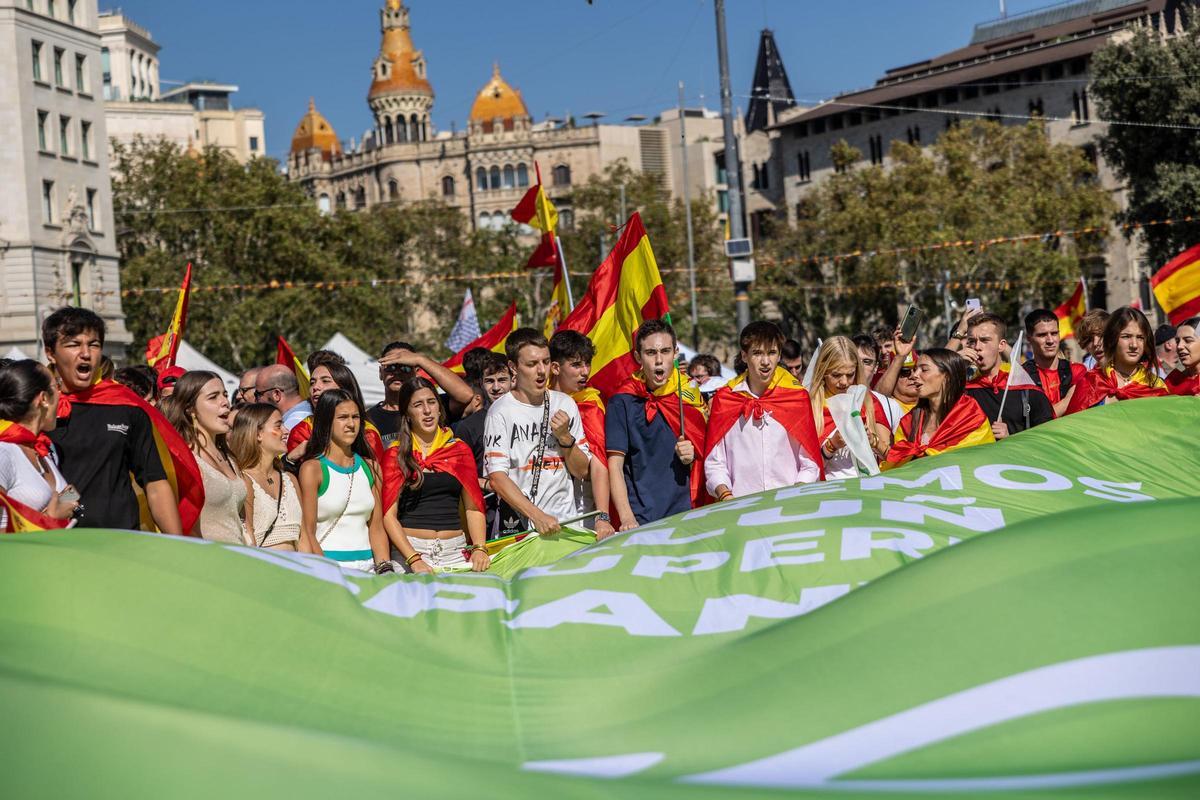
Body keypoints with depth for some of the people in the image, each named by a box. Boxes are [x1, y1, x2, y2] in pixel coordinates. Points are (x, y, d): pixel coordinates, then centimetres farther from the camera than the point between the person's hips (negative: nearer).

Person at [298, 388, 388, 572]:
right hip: (329, 565, -4)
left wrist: (385, 569, 1)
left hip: (368, 565, 4)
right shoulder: (312, 468, -1)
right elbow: (308, 533, -4)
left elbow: (376, 528, 14)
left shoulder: (370, 467, 14)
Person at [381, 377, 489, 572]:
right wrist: (414, 560, -13)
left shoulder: (460, 450, 14)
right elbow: (389, 514, -1)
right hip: (409, 548, -3)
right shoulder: (396, 454, 5)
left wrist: (480, 548, -6)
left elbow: (473, 507, 11)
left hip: (456, 550, 3)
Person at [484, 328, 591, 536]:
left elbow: (582, 471, 12)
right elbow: (497, 478, -10)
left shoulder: (565, 404, 10)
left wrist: (565, 437, -5)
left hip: (569, 521, 3)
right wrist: (537, 516, -18)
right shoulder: (501, 411, -3)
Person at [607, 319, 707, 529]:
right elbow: (614, 465, -6)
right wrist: (627, 519, -17)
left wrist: (693, 455, -3)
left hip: (685, 513, 3)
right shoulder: (622, 402, -2)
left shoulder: (691, 396, 9)